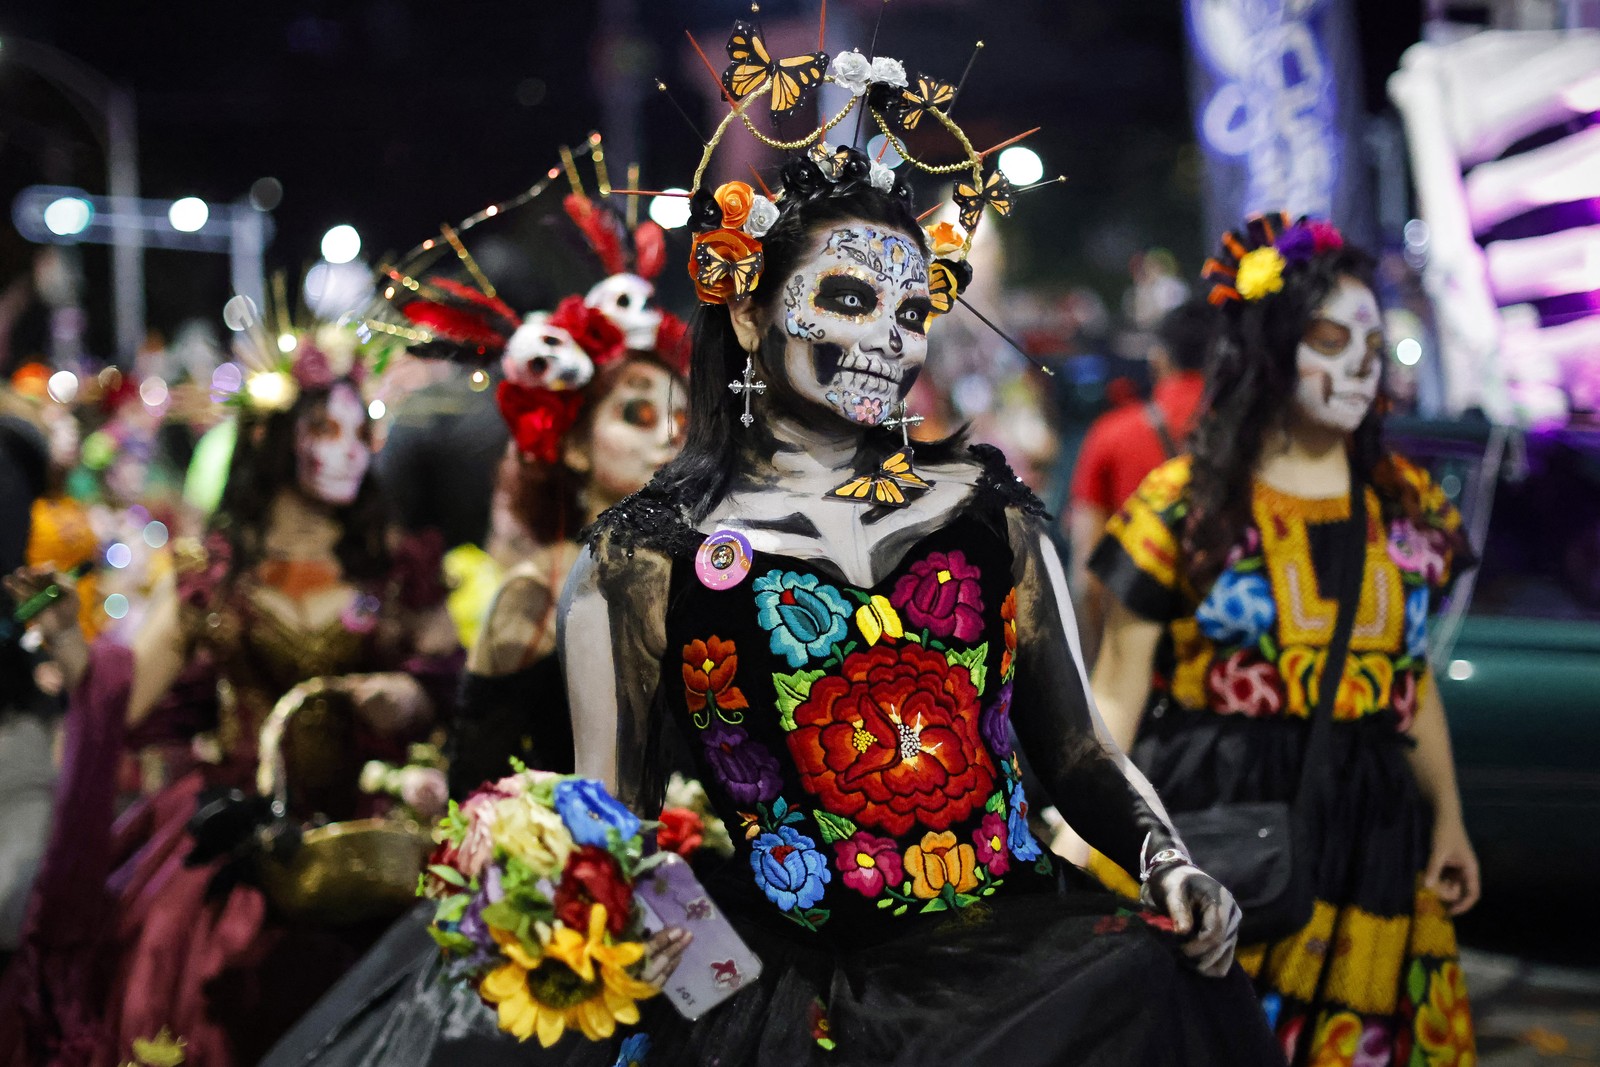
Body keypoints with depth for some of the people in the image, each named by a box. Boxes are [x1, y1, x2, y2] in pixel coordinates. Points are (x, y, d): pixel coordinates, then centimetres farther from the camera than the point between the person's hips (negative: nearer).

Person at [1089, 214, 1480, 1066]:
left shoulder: (1408, 509, 11)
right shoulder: (1185, 508, -2)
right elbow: (1117, 689, -3)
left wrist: (1447, 822, 17)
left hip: (1364, 835, 4)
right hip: (1209, 828, -3)